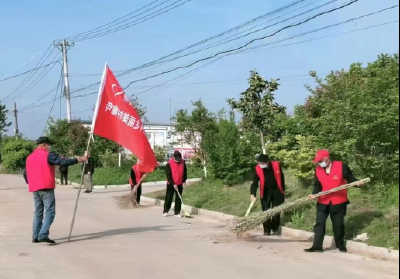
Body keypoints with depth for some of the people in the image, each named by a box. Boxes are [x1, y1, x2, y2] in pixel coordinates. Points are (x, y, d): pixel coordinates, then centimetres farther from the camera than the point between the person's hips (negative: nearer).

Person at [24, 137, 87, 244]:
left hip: (35, 189, 7)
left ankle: (36, 237, 13)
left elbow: (25, 174, 20)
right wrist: (79, 160, -12)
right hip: (46, 188, -7)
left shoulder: (30, 157, 15)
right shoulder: (47, 155, -7)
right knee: (50, 212, -7)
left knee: (38, 213, 13)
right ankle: (43, 235, -18)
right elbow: (63, 162, -15)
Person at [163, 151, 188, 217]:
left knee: (178, 198, 5)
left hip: (180, 184, 3)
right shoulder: (169, 163, -15)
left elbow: (185, 172, 6)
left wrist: (184, 181, 0)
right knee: (168, 198, 3)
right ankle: (165, 211, 15)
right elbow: (168, 175, -14)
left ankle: (177, 212, 10)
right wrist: (173, 184, -17)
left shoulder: (183, 162, -3)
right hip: (171, 184, -3)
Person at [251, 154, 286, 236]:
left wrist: (283, 190, 5)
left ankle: (275, 229, 20)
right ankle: (267, 230, 7)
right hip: (265, 192, 0)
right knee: (266, 212, -1)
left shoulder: (276, 165, -15)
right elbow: (255, 183, -15)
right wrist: (253, 194, -28)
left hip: (276, 191, 0)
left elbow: (281, 178, 0)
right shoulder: (258, 169, -16)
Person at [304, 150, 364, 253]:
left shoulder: (341, 166, -11)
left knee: (338, 225, 9)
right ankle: (317, 246, 3)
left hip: (338, 202, -3)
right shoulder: (318, 169, 2)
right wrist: (314, 194, -10)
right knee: (319, 223, -1)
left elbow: (350, 178, -4)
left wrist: (357, 183, -24)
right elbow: (318, 185, 7)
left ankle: (341, 245, 27)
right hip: (323, 202, 3)